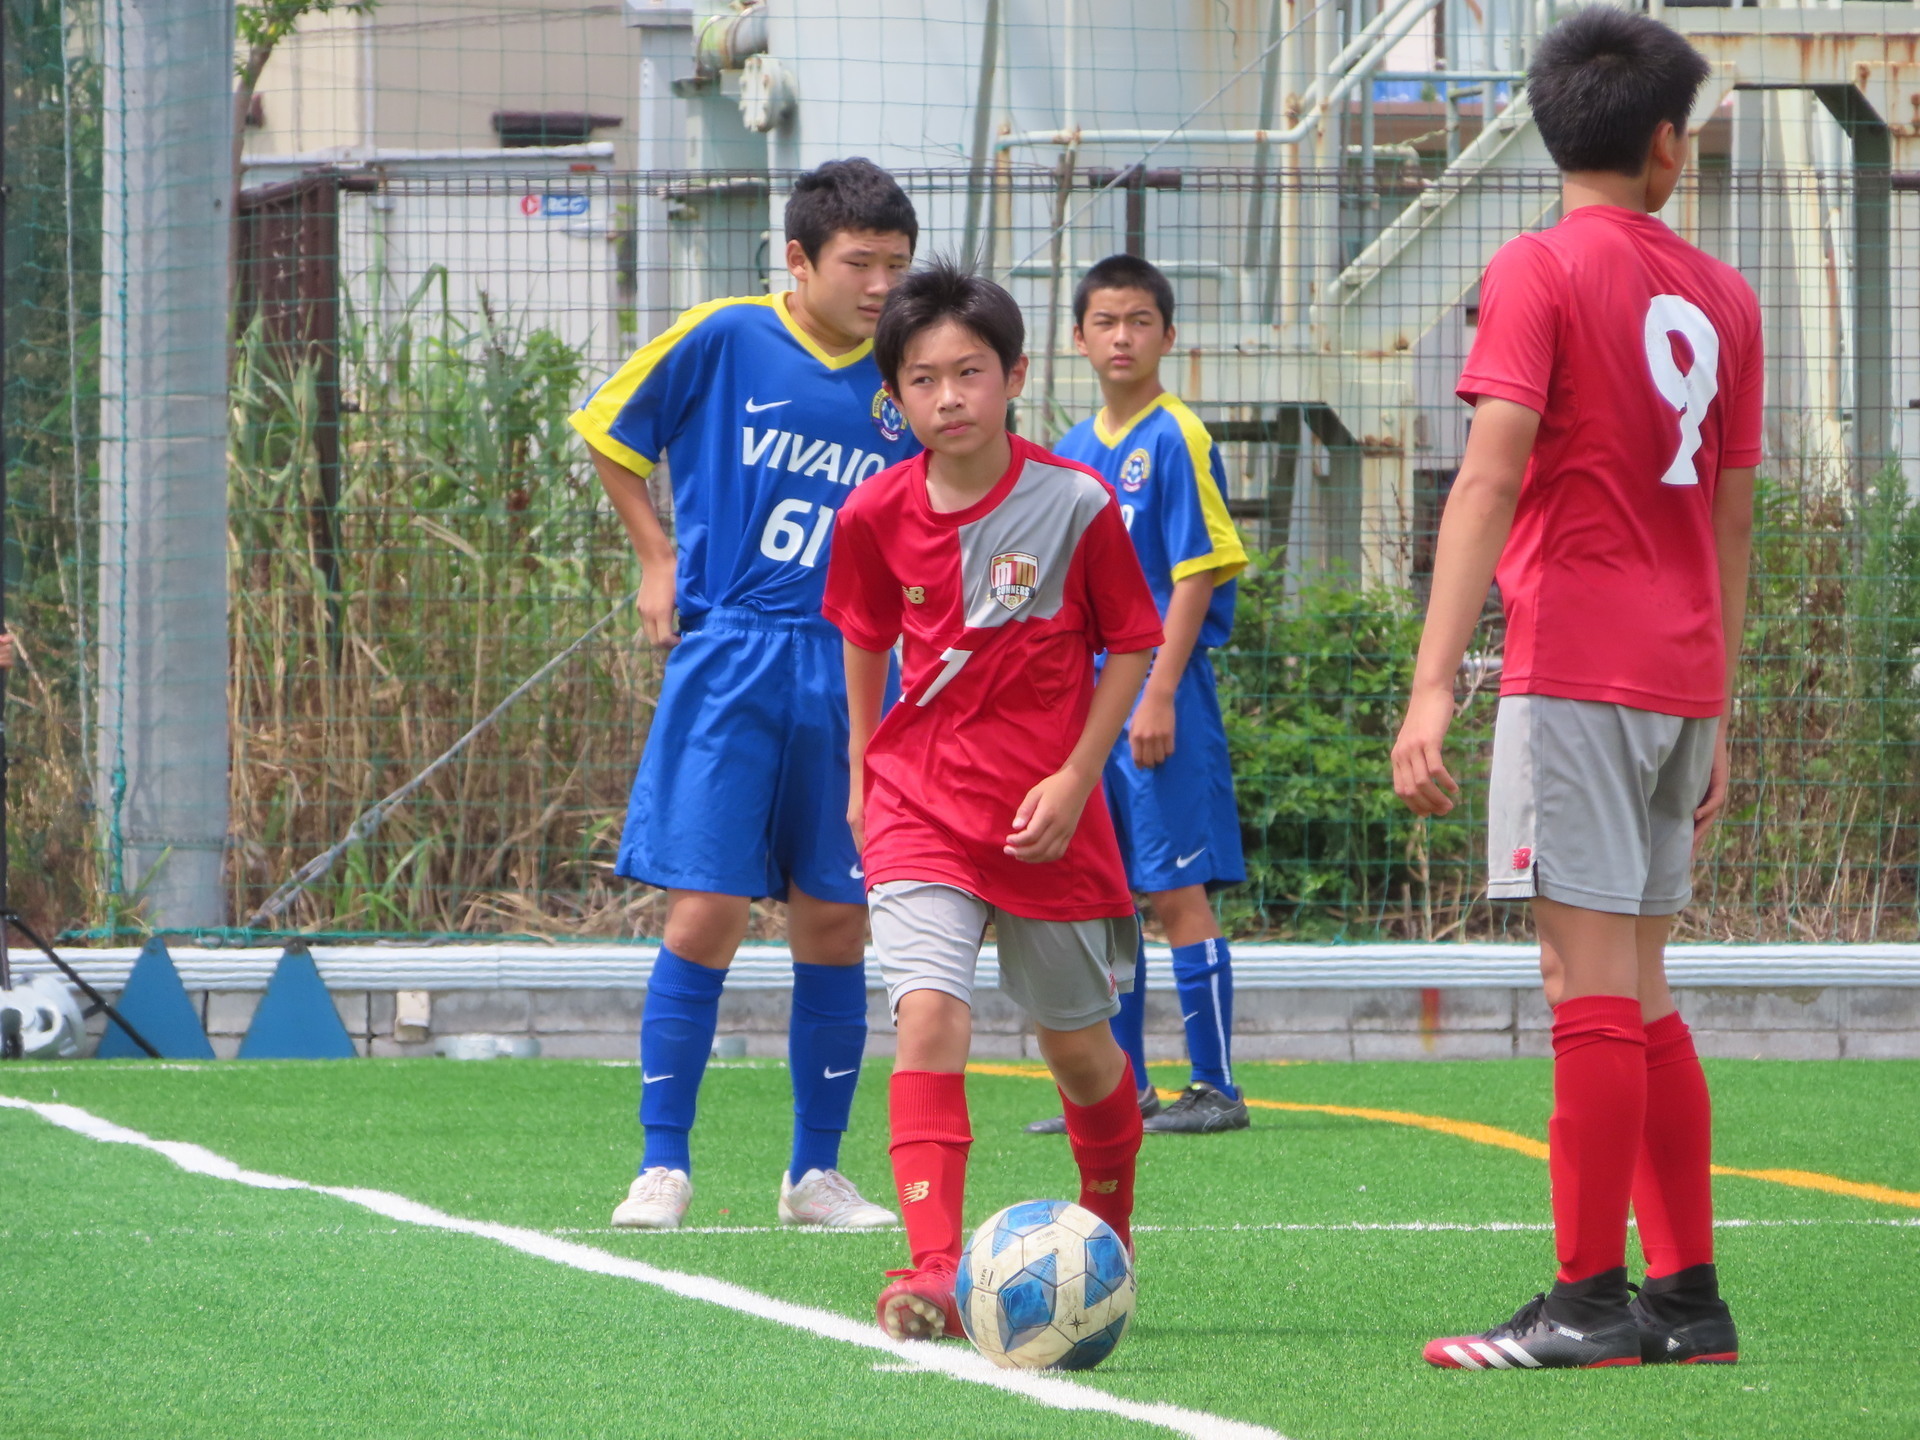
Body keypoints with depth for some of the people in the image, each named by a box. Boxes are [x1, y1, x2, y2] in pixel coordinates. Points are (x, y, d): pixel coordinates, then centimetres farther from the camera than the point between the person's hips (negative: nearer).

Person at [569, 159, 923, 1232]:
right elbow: (611, 431, 11)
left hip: (852, 672, 3)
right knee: (708, 910, -8)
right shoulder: (725, 339, -3)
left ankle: (818, 1174, 15)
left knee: (836, 922, 5)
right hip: (729, 661, -3)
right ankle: (664, 1166, 1)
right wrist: (660, 560, 5)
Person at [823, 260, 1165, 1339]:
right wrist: (863, 770, 16)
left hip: (1048, 817, 0)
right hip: (919, 804, 1)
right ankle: (935, 1272, -26)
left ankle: (1109, 1237, 40)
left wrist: (1075, 781, -8)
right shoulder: (878, 516, -4)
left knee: (1079, 1044, 13)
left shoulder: (1076, 504, -11)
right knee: (931, 1016, -20)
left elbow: (1133, 647, -1)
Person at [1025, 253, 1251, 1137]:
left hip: (1158, 690, -7)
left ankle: (1215, 1087, -2)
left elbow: (1198, 576, -12)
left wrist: (1159, 694, -18)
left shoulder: (1176, 439, -8)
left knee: (1177, 891, -6)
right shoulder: (1071, 451, 13)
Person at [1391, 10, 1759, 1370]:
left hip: (1575, 672, -6)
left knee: (1593, 990, -7)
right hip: (1682, 681, 6)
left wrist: (1433, 686, -19)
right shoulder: (1722, 296, 13)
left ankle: (1591, 1303, -9)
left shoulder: (1541, 272, -5)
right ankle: (1687, 1295, 13)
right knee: (1639, 996, 13)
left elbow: (1491, 478, -15)